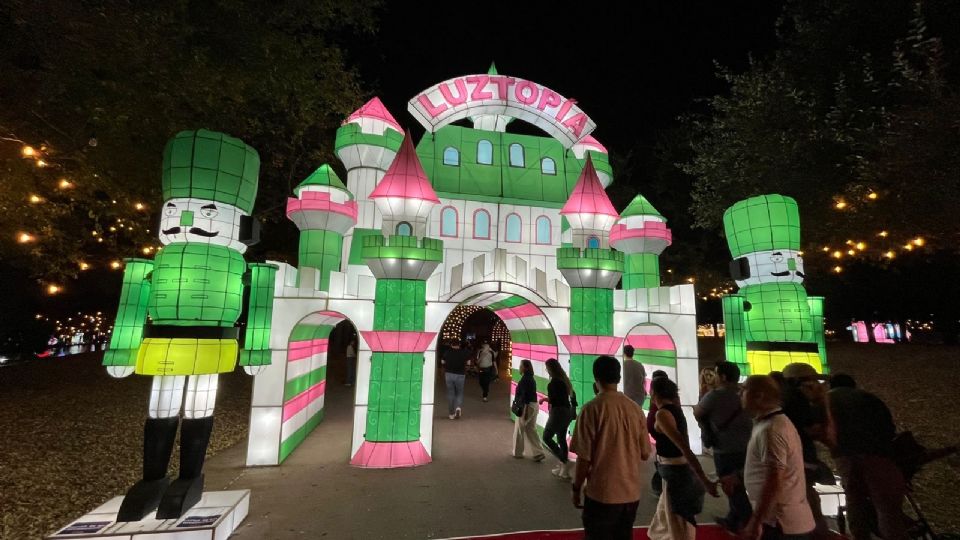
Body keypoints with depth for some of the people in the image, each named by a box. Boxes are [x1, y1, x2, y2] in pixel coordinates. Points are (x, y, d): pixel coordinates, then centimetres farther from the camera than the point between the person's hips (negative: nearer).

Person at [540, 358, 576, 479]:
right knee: (562, 439, 16)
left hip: (558, 412, -9)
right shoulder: (564, 379, 9)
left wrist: (544, 399, -3)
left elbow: (553, 399, -21)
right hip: (567, 411, 9)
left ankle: (565, 462, -5)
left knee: (547, 437, 3)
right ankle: (564, 468, 22)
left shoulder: (554, 381, -18)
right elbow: (571, 395, 15)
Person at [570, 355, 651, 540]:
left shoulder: (592, 409, -16)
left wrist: (576, 488, 0)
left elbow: (584, 457, -13)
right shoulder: (635, 408, -2)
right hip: (631, 492, 5)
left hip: (602, 493, -4)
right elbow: (645, 454, 5)